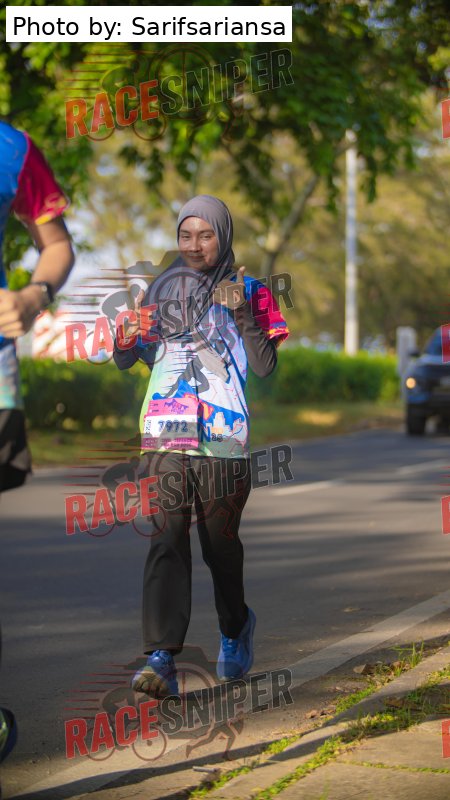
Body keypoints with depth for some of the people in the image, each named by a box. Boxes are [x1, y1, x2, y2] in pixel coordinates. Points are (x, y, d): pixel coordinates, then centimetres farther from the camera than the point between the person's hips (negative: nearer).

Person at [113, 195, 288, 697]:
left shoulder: (248, 292, 7)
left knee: (222, 543, 9)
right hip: (165, 434, 1)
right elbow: (125, 361, 15)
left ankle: (235, 629, 36)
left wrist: (242, 313, -14)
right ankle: (161, 659, -20)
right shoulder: (161, 289, 13)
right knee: (167, 538, -12)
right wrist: (127, 336, -8)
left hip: (224, 438, -1)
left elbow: (266, 367, -1)